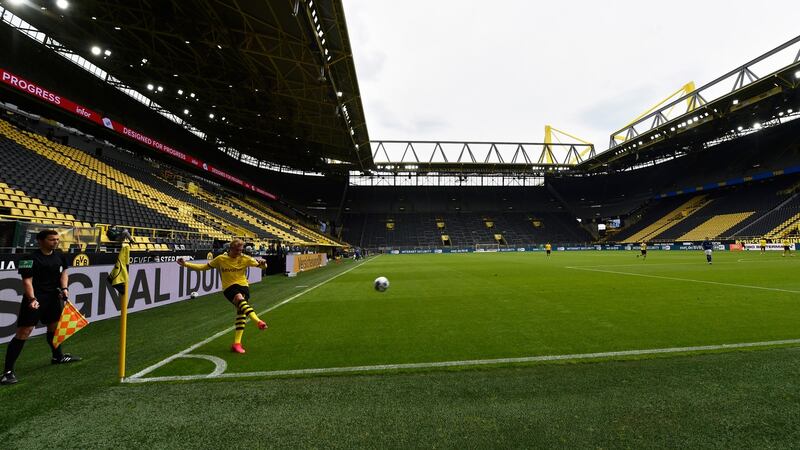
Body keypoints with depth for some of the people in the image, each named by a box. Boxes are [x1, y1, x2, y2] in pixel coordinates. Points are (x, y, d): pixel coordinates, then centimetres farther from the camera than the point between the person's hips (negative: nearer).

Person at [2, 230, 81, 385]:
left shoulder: (59, 256, 4)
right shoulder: (31, 258, -16)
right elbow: (27, 281, -19)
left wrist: (64, 288, 5)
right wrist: (32, 299, -30)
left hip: (53, 297, 7)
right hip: (35, 298, -7)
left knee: (55, 325, 21)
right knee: (24, 332, -9)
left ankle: (58, 356, 40)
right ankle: (8, 371, -1)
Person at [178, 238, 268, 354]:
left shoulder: (245, 259, 1)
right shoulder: (221, 259, 3)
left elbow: (261, 265, 0)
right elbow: (204, 267, 13)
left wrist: (262, 263, -24)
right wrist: (185, 264, 8)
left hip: (243, 286, 2)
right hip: (229, 288, -1)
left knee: (241, 313, -9)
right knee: (240, 299, -34)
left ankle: (236, 343, 0)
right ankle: (258, 321, -52)